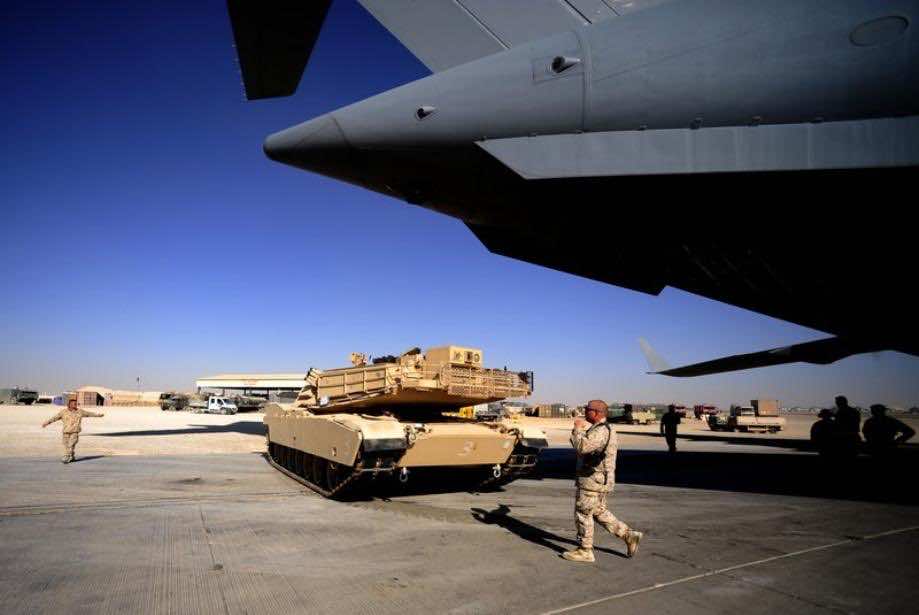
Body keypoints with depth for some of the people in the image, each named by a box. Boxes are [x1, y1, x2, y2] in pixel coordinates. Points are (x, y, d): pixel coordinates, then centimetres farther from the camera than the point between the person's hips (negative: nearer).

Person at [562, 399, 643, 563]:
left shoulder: (600, 431, -21)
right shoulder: (605, 429, 13)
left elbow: (581, 447, -31)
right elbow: (585, 449, 21)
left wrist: (578, 428, -18)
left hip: (594, 480, -10)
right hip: (599, 480, 10)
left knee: (583, 513, 1)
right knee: (599, 512, 20)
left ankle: (585, 551, 12)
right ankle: (629, 535, 22)